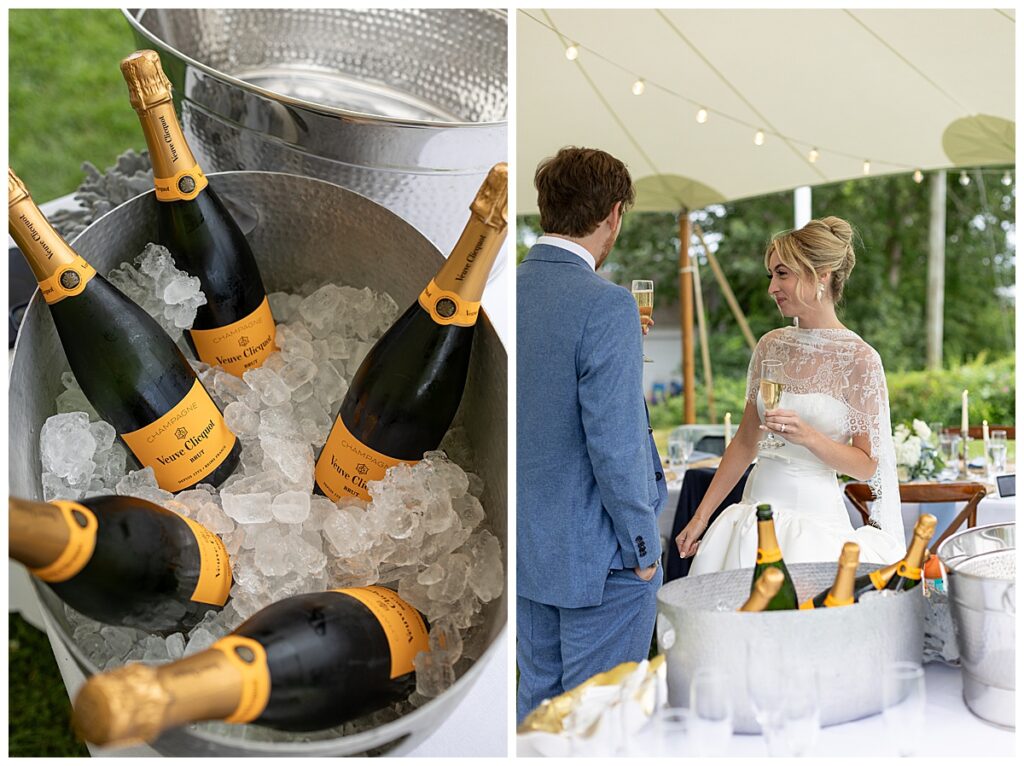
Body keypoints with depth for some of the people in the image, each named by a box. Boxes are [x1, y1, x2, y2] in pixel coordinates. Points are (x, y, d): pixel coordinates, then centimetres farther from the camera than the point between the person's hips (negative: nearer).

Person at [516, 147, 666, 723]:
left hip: (527, 546, 7)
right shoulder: (606, 306, -22)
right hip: (597, 559, -7)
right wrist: (643, 548, -11)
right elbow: (615, 446, -24)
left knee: (537, 702, 21)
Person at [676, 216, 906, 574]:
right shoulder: (771, 345, 6)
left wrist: (808, 436, -22)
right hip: (755, 510, 5)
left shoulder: (859, 359, -9)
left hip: (815, 520, -4)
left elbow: (867, 466, -6)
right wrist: (701, 516, 10)